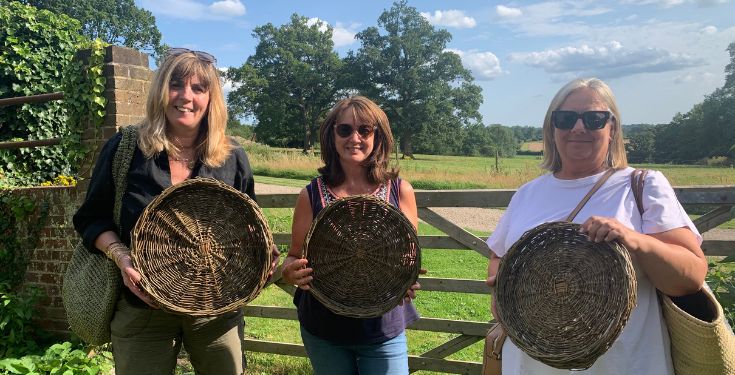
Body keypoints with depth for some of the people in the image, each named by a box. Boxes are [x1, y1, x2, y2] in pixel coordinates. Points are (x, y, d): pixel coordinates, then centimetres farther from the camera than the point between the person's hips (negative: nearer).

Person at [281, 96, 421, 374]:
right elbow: (295, 258, 0)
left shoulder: (400, 191, -5)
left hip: (384, 329, 0)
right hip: (324, 330, 1)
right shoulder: (312, 195, -6)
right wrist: (290, 272, -22)